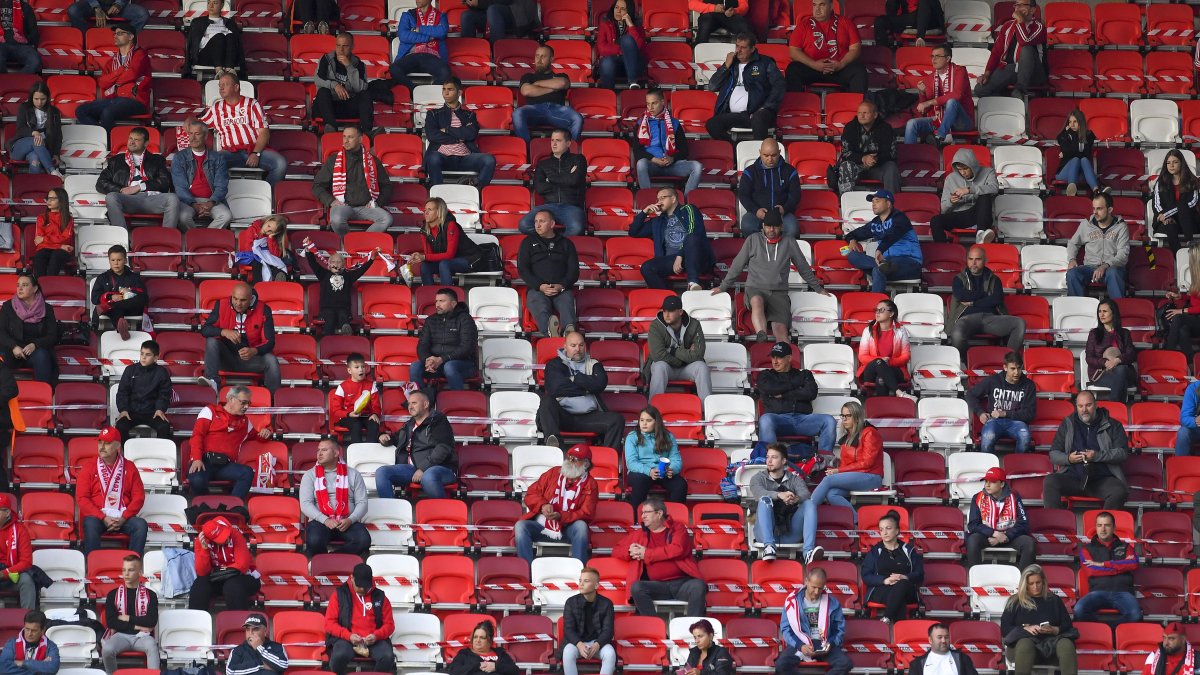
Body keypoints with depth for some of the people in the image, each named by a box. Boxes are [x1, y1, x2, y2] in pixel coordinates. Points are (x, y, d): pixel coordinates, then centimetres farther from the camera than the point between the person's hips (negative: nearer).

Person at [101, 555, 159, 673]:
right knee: (107, 650, -33)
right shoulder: (113, 595, 10)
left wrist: (128, 619, -5)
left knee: (152, 646, -37)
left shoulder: (150, 595, 9)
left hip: (141, 636, -1)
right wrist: (135, 626, -6)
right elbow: (110, 622, 0)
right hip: (121, 635, 1)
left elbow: (152, 621, -4)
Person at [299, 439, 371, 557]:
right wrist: (325, 520, -16)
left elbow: (362, 503, 7)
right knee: (314, 542, -36)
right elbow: (305, 504, 0)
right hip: (320, 521, -1)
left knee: (364, 540, -31)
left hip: (347, 522, 1)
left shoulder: (353, 475, 13)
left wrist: (350, 520, -13)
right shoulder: (310, 475, 11)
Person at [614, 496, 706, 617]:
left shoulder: (677, 528, 13)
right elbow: (616, 551, 26)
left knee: (698, 586, -34)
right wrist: (630, 551, 1)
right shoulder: (639, 534, 22)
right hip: (657, 586, 2)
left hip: (682, 583, -2)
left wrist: (646, 554, -3)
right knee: (636, 588, -29)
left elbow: (678, 550, -6)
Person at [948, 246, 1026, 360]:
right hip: (969, 318, -2)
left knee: (1020, 323, -25)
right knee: (957, 333, -40)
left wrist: (973, 303, -1)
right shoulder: (959, 279, 20)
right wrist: (985, 294, 7)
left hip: (990, 317, 2)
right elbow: (961, 295, -2)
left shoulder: (994, 280, 23)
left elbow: (997, 299, 4)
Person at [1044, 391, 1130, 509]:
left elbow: (1123, 452, 1)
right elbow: (1053, 454, 14)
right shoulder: (1067, 425, 17)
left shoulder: (1113, 426, 12)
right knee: (1050, 482, -28)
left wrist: (1097, 456, -13)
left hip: (1102, 478, -2)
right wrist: (1068, 458, -8)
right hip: (1072, 476, 2)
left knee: (1120, 490, -34)